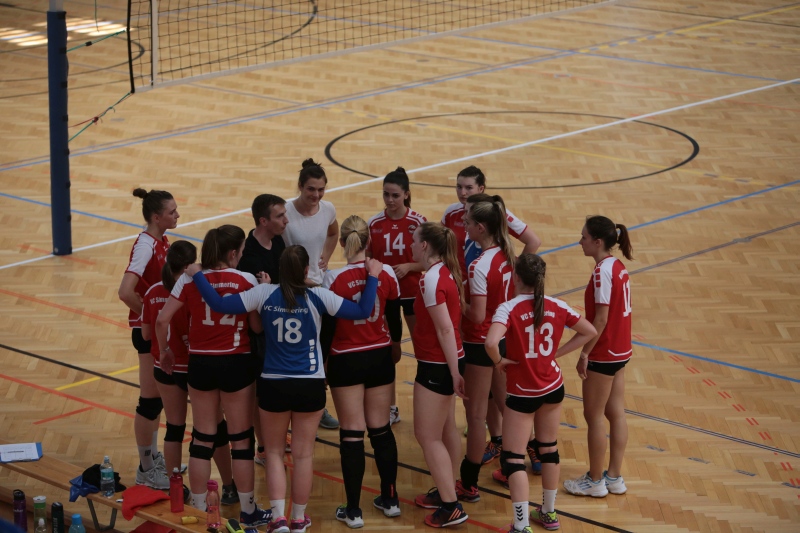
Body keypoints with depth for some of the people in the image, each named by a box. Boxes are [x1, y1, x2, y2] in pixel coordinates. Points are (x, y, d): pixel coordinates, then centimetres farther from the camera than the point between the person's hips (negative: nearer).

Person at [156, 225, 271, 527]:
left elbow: (162, 320, -7)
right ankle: (248, 511, 17)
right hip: (236, 363, -2)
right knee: (241, 439, 9)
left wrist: (165, 351, 9)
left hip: (200, 363, 2)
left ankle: (198, 510, 17)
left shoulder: (190, 281, -3)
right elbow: (258, 326, -7)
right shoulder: (246, 281, -9)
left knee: (203, 439, 12)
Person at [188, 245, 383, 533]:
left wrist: (197, 275, 1)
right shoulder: (318, 297, -11)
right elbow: (362, 311, -8)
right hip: (310, 385, 0)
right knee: (303, 454, 11)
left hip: (273, 385, 0)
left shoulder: (265, 294, -9)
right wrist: (373, 277, 5)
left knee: (274, 452, 14)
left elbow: (219, 304, -11)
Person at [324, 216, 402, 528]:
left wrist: (321, 360, 6)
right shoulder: (387, 274, -6)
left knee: (352, 434, 1)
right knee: (381, 429, 15)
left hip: (346, 361, -3)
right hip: (380, 358, 3)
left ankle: (353, 510, 4)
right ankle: (390, 499, 23)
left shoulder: (334, 279, -15)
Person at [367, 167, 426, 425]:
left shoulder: (418, 222, -7)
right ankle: (391, 408, 22)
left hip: (413, 293, -2)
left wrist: (408, 267, -19)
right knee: (389, 352, 9)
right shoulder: (374, 224, -1)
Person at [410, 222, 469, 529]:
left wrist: (454, 374, -22)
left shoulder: (431, 280, -22)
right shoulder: (446, 273, 5)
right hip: (447, 362, 9)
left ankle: (450, 507, 0)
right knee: (446, 430, 19)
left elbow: (445, 329, -23)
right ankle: (445, 492, 32)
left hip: (436, 365, -9)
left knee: (428, 436, -2)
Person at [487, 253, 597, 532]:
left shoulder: (509, 309, -20)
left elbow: (491, 342, -37)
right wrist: (557, 352, 4)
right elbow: (589, 331, 5)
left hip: (522, 393, -5)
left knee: (512, 459, 2)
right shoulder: (556, 307, -4)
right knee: (549, 450, 21)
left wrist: (499, 361, -16)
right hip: (553, 387, 5)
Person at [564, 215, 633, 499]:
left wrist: (585, 353, -16)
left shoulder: (602, 272, -21)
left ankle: (595, 481, 13)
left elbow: (601, 318, -22)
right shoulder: (618, 267, 5)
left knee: (594, 416, 3)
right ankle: (615, 477, 21)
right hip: (620, 350, 9)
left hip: (603, 355, -9)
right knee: (616, 413, 14)